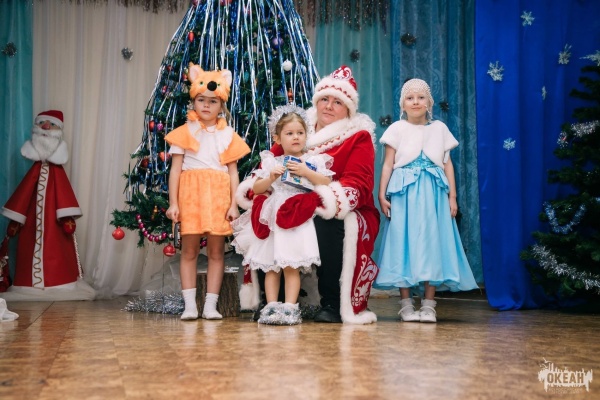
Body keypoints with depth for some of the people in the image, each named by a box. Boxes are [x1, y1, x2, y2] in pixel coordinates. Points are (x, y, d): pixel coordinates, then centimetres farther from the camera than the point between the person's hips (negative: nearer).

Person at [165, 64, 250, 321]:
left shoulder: (228, 135, 10)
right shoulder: (185, 132, 5)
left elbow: (233, 172, 7)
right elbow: (175, 169, 2)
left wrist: (234, 204, -1)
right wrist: (173, 203, -5)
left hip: (219, 194, 1)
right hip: (190, 192, -1)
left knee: (216, 251, 2)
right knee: (189, 249, 0)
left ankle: (210, 305, 8)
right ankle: (190, 305, 6)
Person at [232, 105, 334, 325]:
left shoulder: (314, 160, 6)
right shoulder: (270, 161, 11)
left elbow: (327, 182, -5)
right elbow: (256, 188, 10)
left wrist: (305, 172, -12)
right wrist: (271, 178, -7)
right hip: (272, 219, 3)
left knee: (291, 265, -8)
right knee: (270, 265, 1)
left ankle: (290, 307, -6)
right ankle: (271, 306, 4)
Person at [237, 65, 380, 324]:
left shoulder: (359, 137, 1)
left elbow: (357, 185, -13)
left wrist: (324, 200, -32)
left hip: (341, 214, -3)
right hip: (293, 206, 4)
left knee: (327, 223, -37)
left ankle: (333, 304, -21)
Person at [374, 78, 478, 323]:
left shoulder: (439, 128, 11)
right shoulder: (397, 129, 5)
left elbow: (447, 164, 11)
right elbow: (388, 165, 2)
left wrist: (452, 196, 5)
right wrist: (382, 195, -6)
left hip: (433, 194, 2)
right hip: (404, 194, -2)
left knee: (432, 243, 0)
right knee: (404, 242, -1)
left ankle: (428, 304, 6)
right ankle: (406, 302, 6)